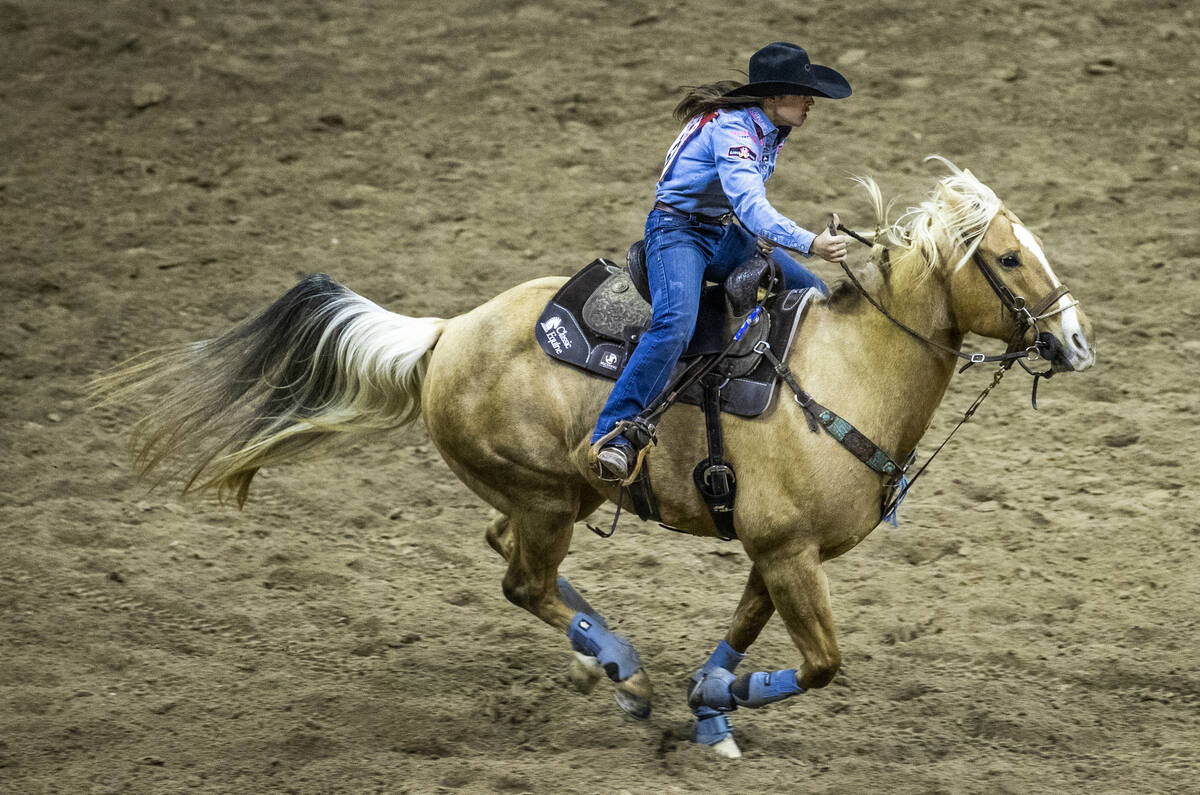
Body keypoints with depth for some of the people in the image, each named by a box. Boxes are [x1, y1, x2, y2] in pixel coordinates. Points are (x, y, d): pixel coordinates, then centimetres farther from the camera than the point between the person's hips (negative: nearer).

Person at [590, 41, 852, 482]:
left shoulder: (770, 130, 5)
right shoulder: (731, 128, -25)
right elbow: (748, 204, -39)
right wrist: (809, 243, -49)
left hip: (721, 234, 10)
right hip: (677, 229, -10)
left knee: (812, 293, 4)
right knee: (675, 325, -33)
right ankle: (613, 436, -33)